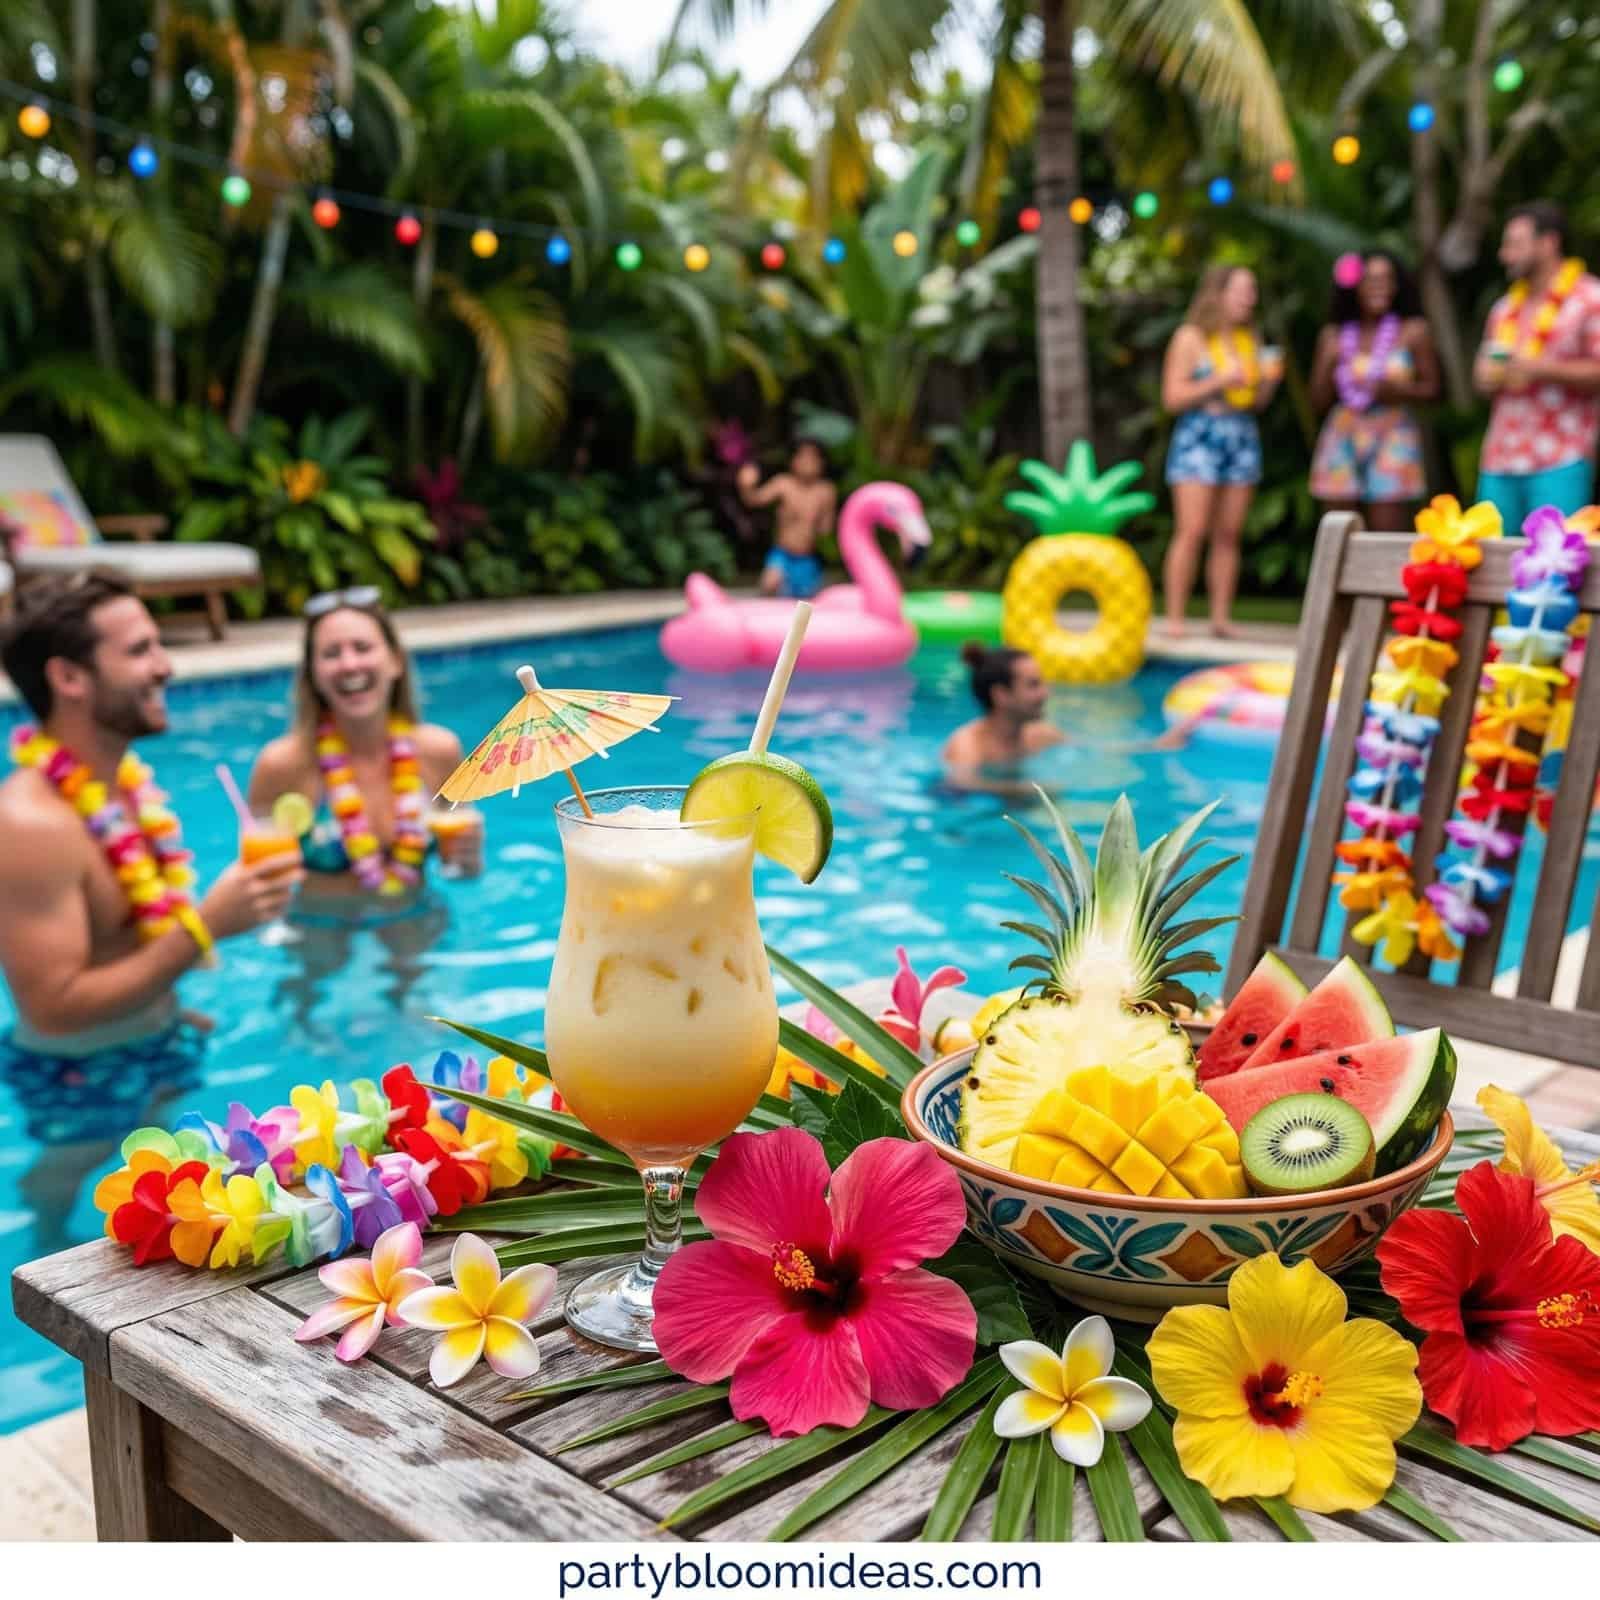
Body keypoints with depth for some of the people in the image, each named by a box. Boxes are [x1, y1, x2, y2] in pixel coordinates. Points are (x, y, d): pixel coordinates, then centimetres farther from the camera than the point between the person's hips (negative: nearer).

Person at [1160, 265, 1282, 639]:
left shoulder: (1250, 340, 14)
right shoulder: (1191, 338, -2)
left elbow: (1258, 402, 16)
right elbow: (1173, 398, -7)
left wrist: (1270, 379, -3)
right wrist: (1218, 382, -14)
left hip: (1243, 440, 5)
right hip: (1198, 439, -5)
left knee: (1229, 534, 2)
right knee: (1192, 531, -12)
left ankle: (1221, 618, 5)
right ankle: (1174, 618, -8)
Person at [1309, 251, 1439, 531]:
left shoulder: (1413, 331, 4)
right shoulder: (1334, 335, 9)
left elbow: (1431, 388, 5)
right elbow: (1318, 400, 9)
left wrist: (1400, 391, -14)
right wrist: (1329, 363, -8)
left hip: (1393, 438, -2)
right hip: (1342, 441, 2)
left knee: (1389, 540, -8)